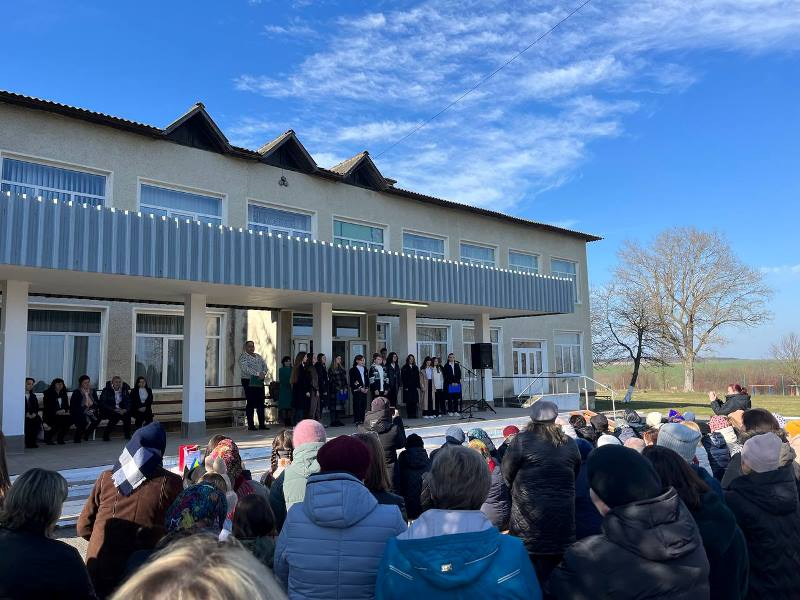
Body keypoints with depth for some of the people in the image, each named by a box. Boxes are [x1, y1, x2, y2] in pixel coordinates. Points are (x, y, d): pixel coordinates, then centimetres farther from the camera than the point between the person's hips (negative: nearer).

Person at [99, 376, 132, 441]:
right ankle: (106, 435, -17)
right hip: (108, 411, -3)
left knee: (127, 414, -28)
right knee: (116, 415, -34)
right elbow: (103, 403, -11)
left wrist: (125, 409, -20)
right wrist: (114, 410, -23)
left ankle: (127, 435, -13)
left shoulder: (124, 390, 6)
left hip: (121, 410, 3)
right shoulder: (106, 390, -4)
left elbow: (128, 402, 2)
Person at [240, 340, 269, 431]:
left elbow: (265, 365, 10)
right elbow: (245, 368, -18)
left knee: (261, 403, 5)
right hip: (248, 382, -6)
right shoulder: (243, 356, -3)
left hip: (259, 382, 6)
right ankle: (251, 425, 1)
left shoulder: (258, 356, 17)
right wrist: (257, 374, -23)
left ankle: (262, 424, 10)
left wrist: (263, 373, -12)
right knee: (250, 403, -4)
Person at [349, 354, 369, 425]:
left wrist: (367, 388, 3)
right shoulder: (353, 369, -3)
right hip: (357, 390, -5)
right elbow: (352, 381, -8)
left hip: (364, 390, 5)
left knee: (364, 405, 2)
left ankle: (362, 419, 9)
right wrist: (360, 388, -11)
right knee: (357, 405, -6)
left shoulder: (365, 369, 15)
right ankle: (357, 420, 0)